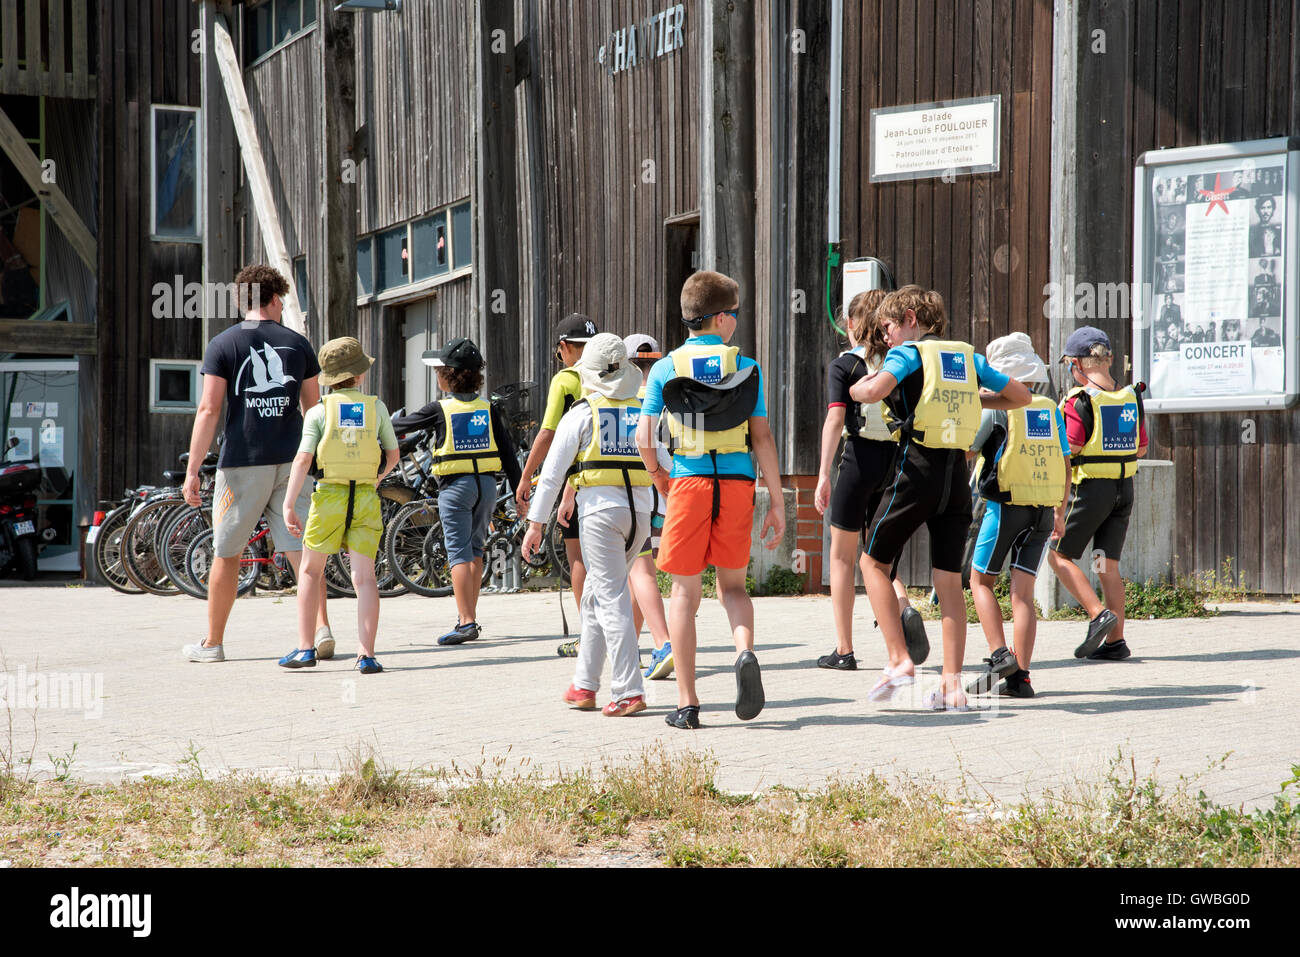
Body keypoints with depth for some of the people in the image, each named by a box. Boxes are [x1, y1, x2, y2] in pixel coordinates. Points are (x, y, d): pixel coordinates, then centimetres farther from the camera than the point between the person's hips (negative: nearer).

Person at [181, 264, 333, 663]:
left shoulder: (223, 345, -1)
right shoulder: (298, 344, 8)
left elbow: (209, 410, -8)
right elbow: (314, 409, 12)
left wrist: (192, 471, -7)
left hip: (242, 462, -2)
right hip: (290, 462, 2)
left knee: (226, 553, 7)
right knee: (302, 549, 2)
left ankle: (213, 642, 14)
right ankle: (321, 628, -11)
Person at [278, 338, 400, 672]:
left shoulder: (319, 411, -1)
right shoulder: (376, 407, 6)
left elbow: (303, 458, -10)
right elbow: (393, 453, 16)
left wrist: (288, 505, -11)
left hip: (329, 496, -1)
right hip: (366, 499, 1)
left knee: (311, 572, 14)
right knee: (364, 577, -2)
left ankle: (305, 648, 10)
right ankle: (366, 654, -10)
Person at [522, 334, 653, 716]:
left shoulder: (582, 413, 0)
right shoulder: (643, 412, 13)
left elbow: (552, 471, -2)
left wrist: (536, 522, 1)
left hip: (599, 509, -5)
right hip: (639, 511, 5)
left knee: (612, 599, -6)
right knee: (595, 596, 16)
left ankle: (629, 692, -12)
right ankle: (584, 685, 18)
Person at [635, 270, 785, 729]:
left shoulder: (665, 368, 2)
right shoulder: (747, 369, 3)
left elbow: (644, 437, 0)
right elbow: (762, 437, 1)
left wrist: (659, 477, 19)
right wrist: (777, 503, 4)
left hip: (689, 481, -1)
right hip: (737, 483, 1)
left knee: (685, 592, 6)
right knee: (732, 584, 16)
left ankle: (687, 702, 5)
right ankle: (745, 652, -15)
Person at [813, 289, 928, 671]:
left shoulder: (844, 365, -3)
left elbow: (835, 420, -14)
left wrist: (824, 474, -16)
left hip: (860, 457, -4)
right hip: (896, 459, 4)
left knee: (842, 556, 9)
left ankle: (844, 650, 9)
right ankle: (904, 609, -14)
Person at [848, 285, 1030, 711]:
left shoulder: (908, 353, -2)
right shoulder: (969, 357, 14)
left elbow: (876, 390, -22)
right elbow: (1021, 395, 19)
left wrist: (857, 389, 0)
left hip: (917, 470, -5)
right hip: (958, 472, 5)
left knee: (874, 563, 11)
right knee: (950, 580, 7)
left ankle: (899, 660, 1)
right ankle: (952, 683, 2)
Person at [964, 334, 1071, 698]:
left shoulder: (997, 406, -5)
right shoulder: (1051, 409, 9)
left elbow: (965, 452, 0)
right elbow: (1065, 466, 13)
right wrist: (1058, 513, 22)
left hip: (1006, 504, -4)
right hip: (1044, 510, 4)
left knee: (981, 580, 10)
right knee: (1023, 592, 4)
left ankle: (999, 655, -6)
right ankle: (1020, 676, -3)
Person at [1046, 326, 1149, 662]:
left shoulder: (1079, 400, -13)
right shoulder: (1131, 397, 6)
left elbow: (1069, 453, -16)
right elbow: (1141, 449, 12)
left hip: (1091, 488, -6)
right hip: (1125, 488, 6)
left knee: (1059, 555, 6)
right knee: (1108, 565, 11)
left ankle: (1099, 614, -9)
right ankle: (1115, 641, 9)